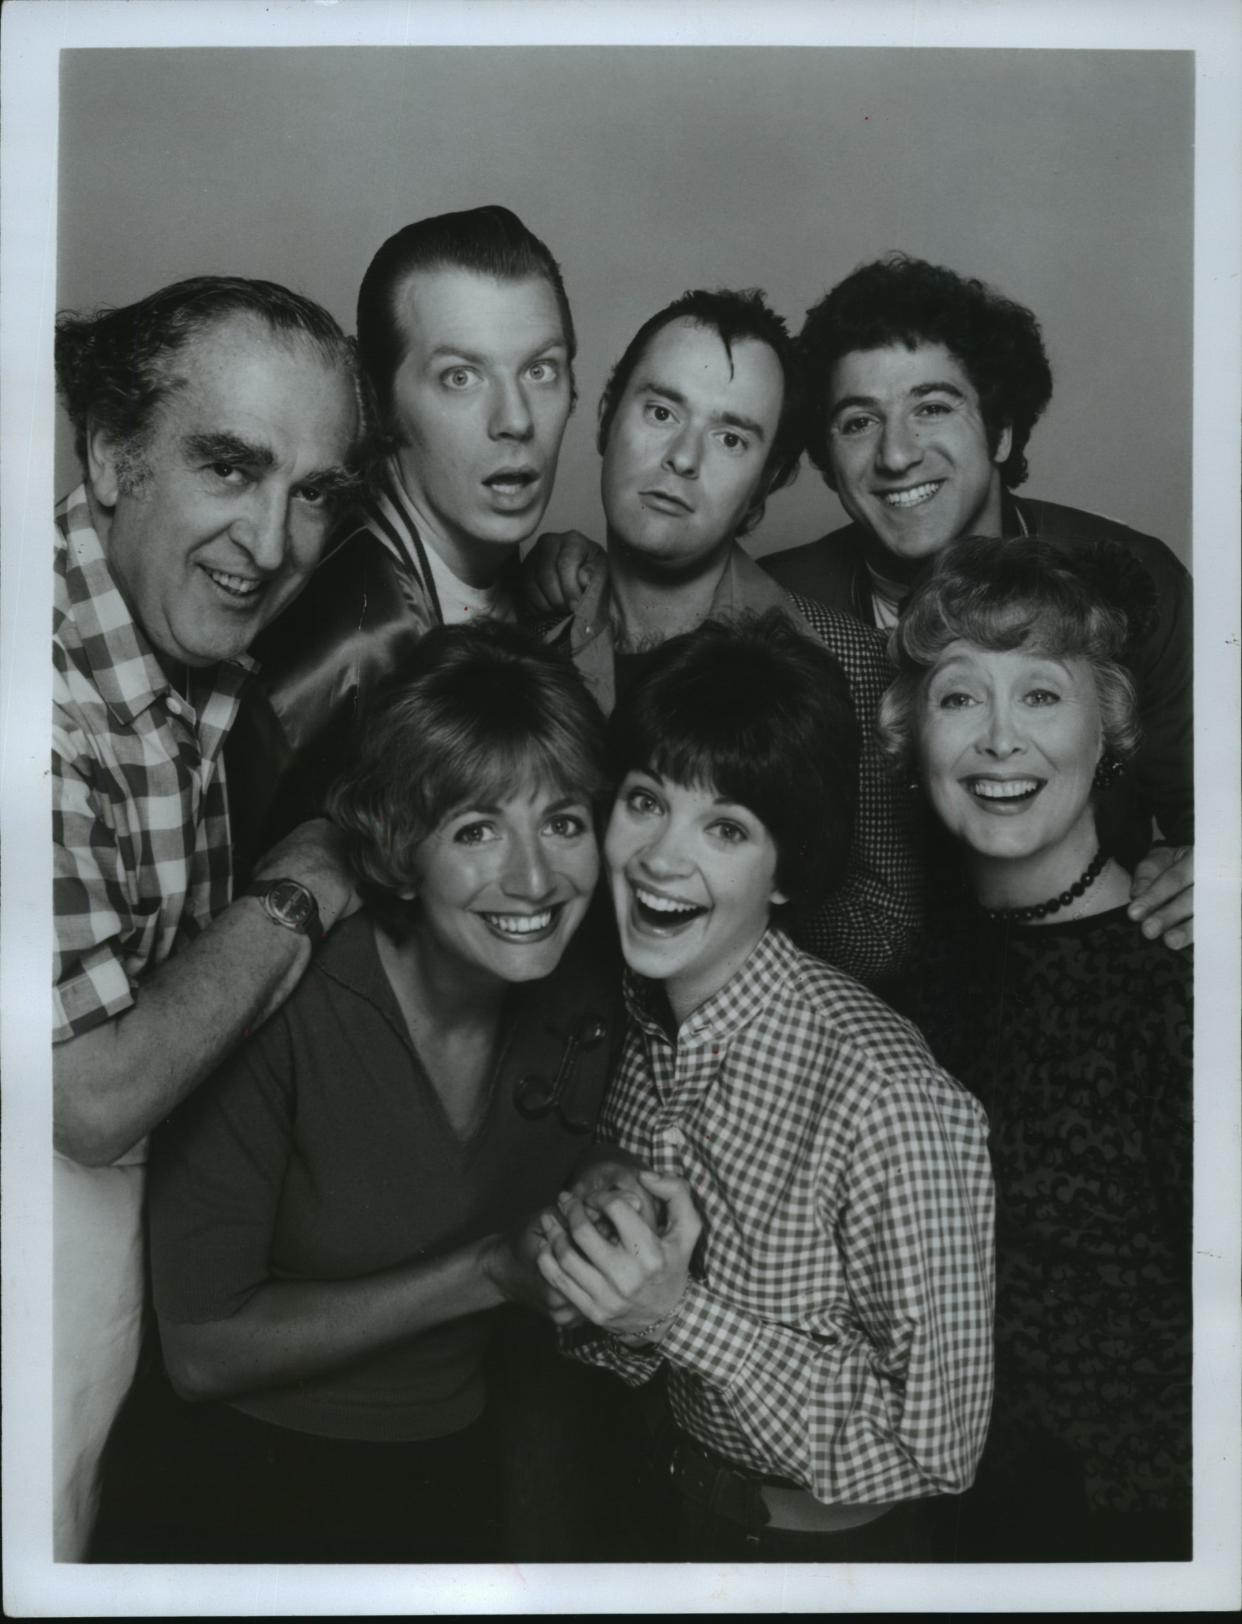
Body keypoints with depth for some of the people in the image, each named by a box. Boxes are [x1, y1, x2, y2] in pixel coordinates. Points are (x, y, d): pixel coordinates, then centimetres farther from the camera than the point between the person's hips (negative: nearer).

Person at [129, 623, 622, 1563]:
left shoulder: (591, 1005, -10)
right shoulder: (278, 1003, -26)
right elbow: (201, 1347, -22)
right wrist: (487, 1273, -27)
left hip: (460, 1479, 5)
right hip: (257, 1491, -4)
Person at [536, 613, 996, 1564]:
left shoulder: (887, 1097, -30)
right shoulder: (637, 1034, -11)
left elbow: (938, 1443, -22)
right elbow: (637, 1359, 2)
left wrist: (683, 1316, -28)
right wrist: (592, 1297, -19)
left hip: (834, 1546, -5)